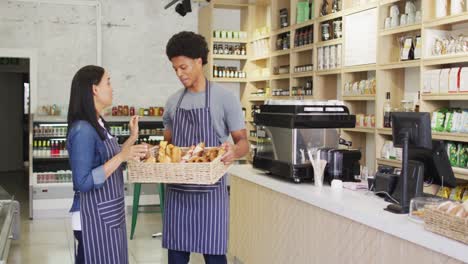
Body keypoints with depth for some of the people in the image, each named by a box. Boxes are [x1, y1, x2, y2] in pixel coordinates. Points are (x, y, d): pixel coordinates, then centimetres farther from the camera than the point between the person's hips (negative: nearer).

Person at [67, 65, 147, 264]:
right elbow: (83, 182, -23)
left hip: (110, 214, 9)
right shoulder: (83, 130, -20)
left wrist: (133, 138, 13)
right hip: (93, 217, -9)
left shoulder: (98, 124, 9)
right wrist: (121, 157, -25)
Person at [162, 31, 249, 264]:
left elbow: (243, 142, -6)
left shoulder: (225, 98, -6)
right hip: (177, 190, 5)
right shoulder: (173, 101, 9)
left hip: (210, 190, -4)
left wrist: (234, 151, -29)